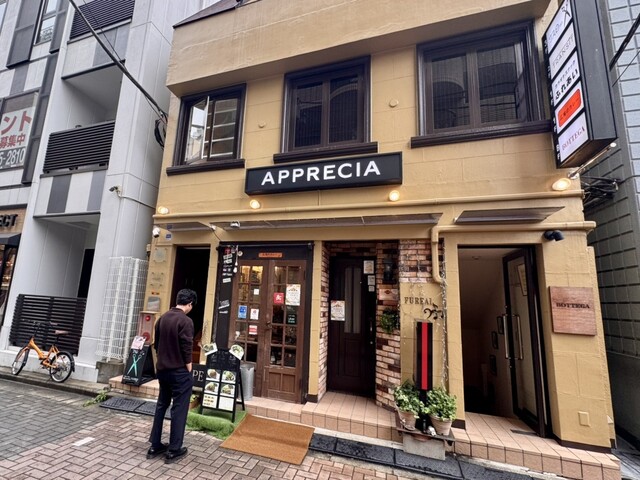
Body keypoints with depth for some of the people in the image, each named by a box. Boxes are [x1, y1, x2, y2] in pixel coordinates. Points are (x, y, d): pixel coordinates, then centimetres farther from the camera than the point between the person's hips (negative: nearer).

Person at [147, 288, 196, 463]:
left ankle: (155, 446, 29)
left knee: (161, 406, 19)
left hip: (162, 370, 8)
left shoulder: (163, 318, 4)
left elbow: (156, 344, 12)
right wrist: (189, 371, -8)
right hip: (179, 371, -8)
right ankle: (174, 450, 14)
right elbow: (187, 349, -20)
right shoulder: (185, 321, -20)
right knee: (179, 409, 5)